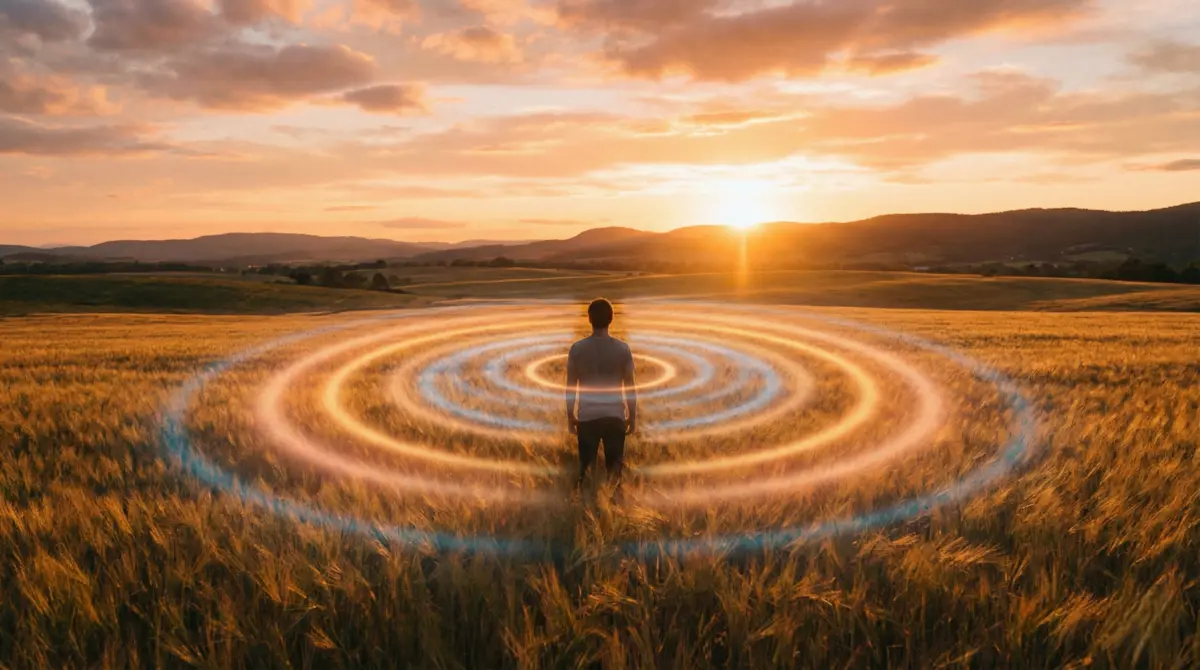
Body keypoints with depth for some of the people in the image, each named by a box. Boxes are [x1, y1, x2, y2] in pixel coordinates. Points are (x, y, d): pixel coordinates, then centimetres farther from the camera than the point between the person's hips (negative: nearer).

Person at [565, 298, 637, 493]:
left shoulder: (577, 349, -4)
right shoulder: (622, 349, -4)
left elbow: (570, 387, 0)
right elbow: (630, 386, 0)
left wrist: (570, 416, 11)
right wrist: (633, 418, 9)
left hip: (587, 418, 0)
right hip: (615, 417, 0)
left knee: (586, 467, 10)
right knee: (615, 466, 11)